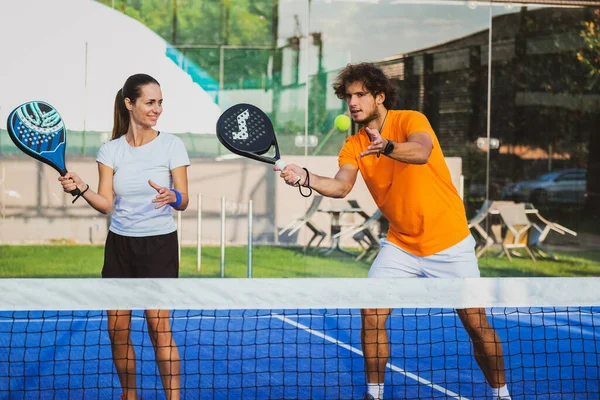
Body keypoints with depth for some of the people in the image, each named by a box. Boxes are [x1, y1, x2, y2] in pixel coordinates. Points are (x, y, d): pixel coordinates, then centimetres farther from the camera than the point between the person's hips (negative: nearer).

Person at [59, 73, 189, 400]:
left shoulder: (171, 145, -3)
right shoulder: (111, 150, 3)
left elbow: (183, 201, -7)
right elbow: (106, 204, -2)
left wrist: (172, 198, -29)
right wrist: (81, 188, -21)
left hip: (159, 243, -3)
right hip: (119, 244, 3)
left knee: (159, 326, -11)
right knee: (117, 330, 3)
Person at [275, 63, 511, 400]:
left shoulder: (410, 120, -15)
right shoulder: (353, 146, 0)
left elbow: (421, 152, -37)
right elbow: (341, 186, -17)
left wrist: (387, 147, -57)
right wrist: (305, 178, -36)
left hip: (449, 242, -4)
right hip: (400, 244, 4)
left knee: (476, 322, -3)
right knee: (371, 314, -10)